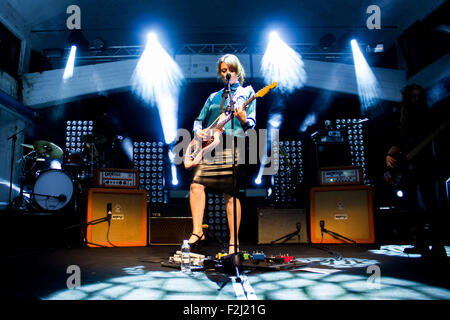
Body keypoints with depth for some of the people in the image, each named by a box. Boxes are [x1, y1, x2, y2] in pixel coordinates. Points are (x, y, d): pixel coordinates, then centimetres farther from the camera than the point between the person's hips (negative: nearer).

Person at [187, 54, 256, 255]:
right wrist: (198, 131, 3)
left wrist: (243, 120, -22)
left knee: (230, 195, -7)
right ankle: (197, 231, -1)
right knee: (196, 185, -10)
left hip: (232, 146, -4)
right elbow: (199, 120, 25)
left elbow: (252, 123, 1)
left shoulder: (247, 92, 11)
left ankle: (234, 242, 1)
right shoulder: (214, 97, 23)